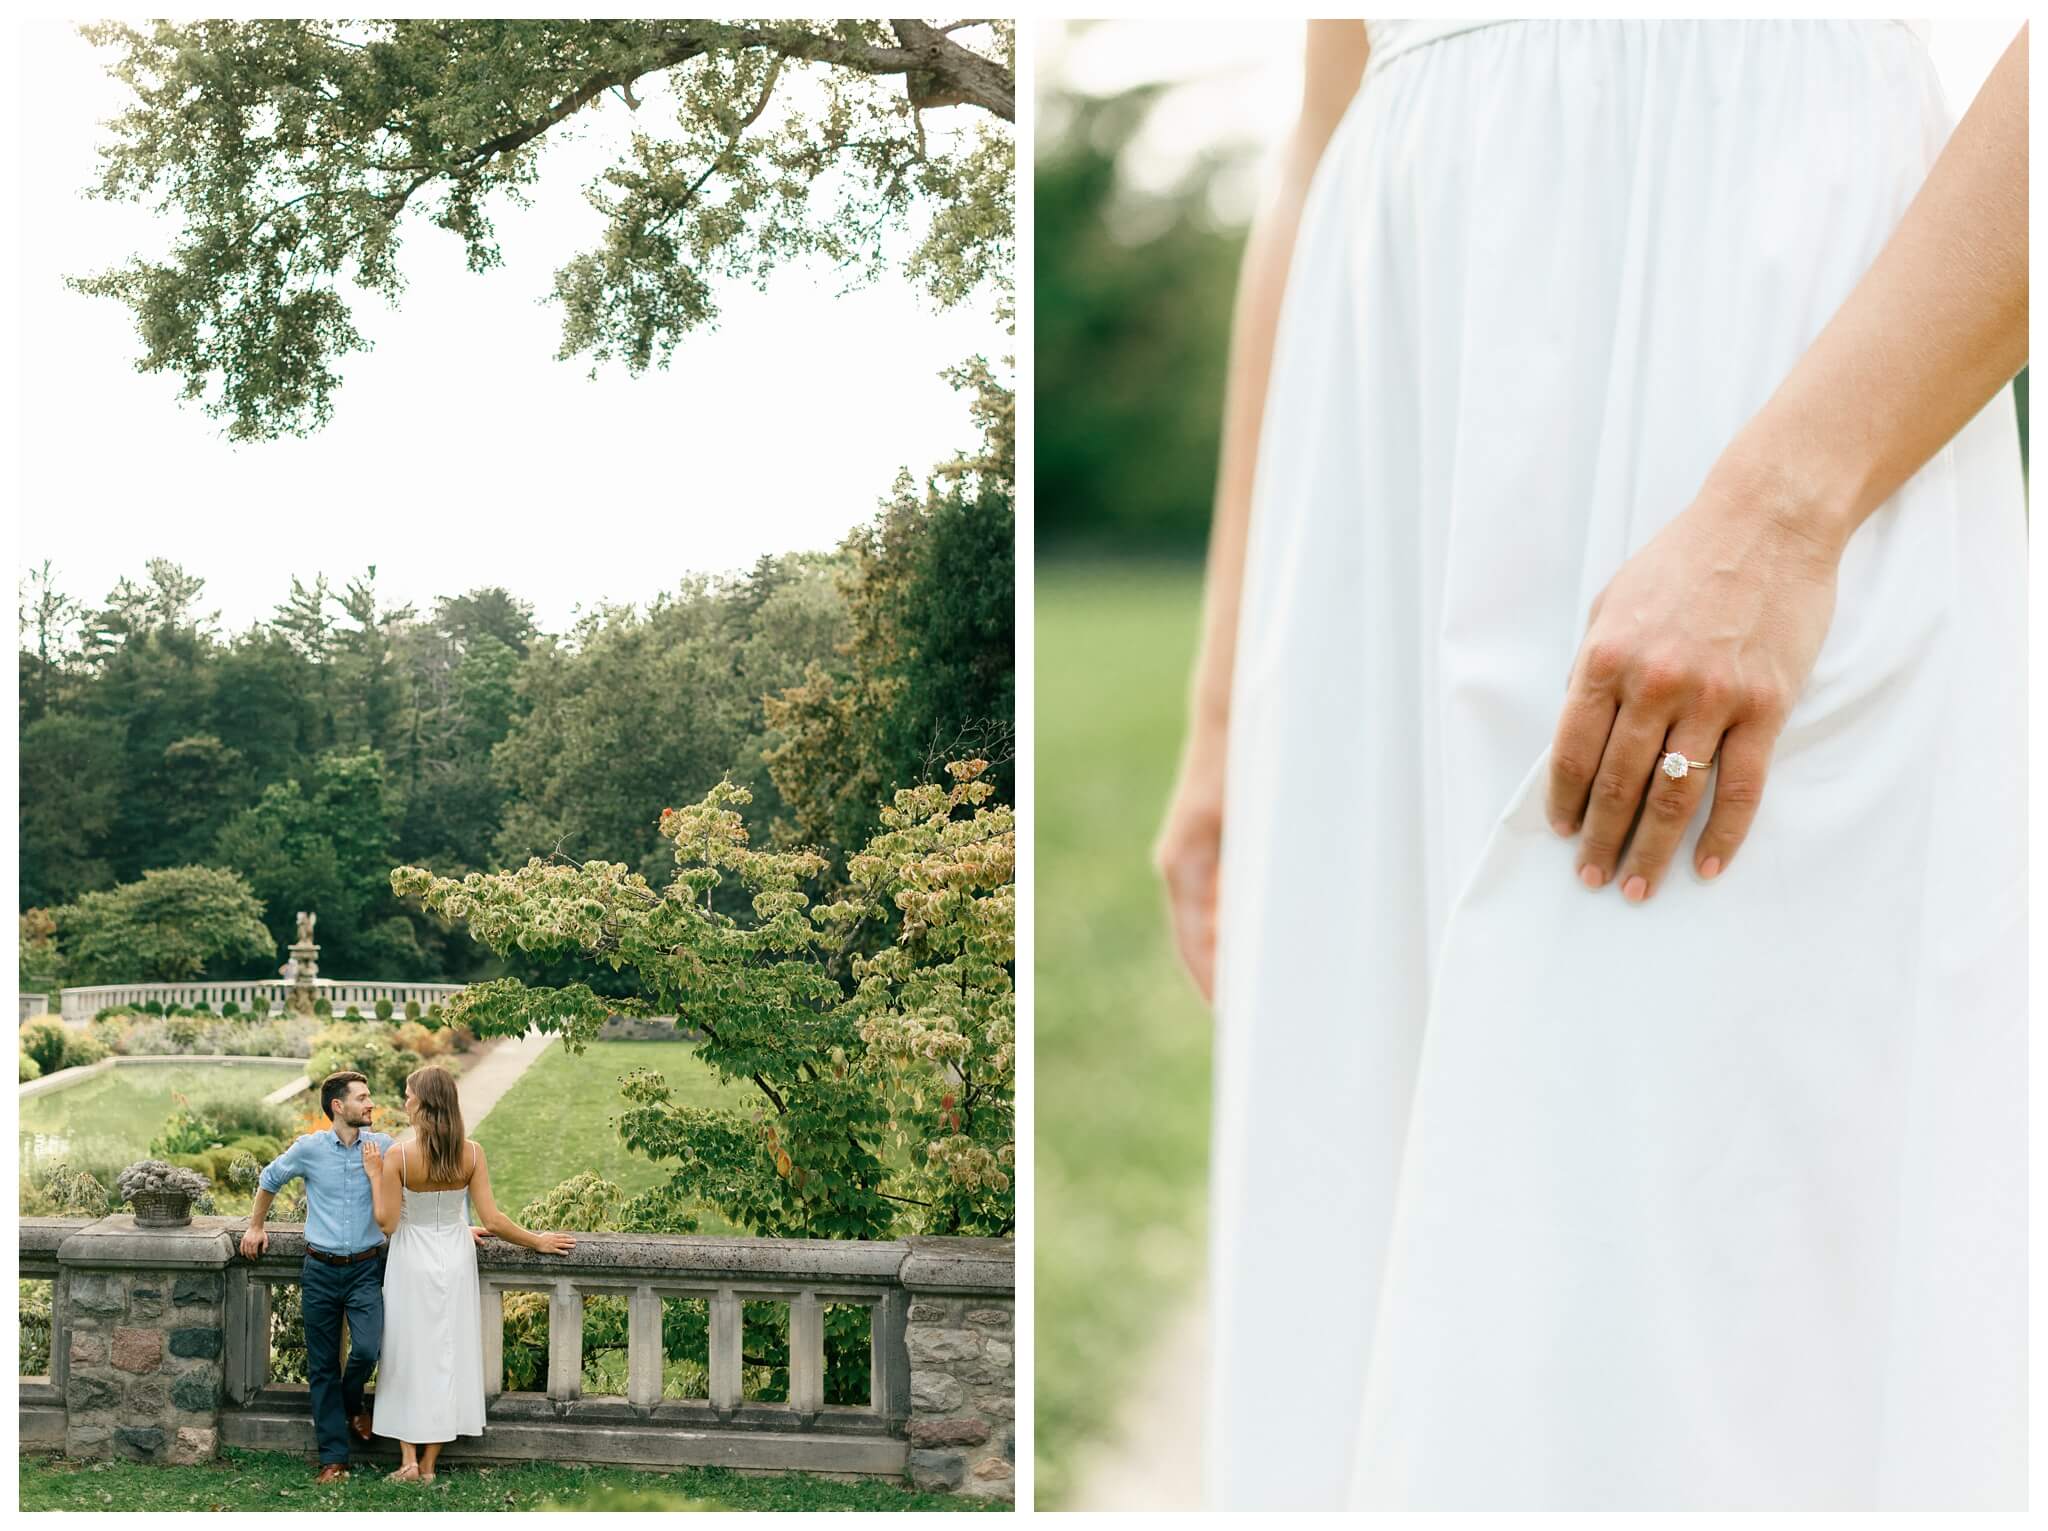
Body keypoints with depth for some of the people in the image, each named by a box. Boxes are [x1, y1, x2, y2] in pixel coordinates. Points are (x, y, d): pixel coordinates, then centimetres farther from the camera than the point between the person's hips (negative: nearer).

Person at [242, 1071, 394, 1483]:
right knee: (322, 1367, 4)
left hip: (366, 1268, -1)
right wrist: (256, 1226, 19)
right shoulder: (308, 1148, -3)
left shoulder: (383, 1147, -4)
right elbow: (269, 1180, 15)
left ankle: (351, 1403, 16)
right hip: (320, 1268, 1)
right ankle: (334, 1457, 13)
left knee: (367, 1349, -18)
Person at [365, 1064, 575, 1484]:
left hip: (412, 1260, -2)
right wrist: (537, 1241, 3)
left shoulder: (399, 1154, -17)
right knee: (446, 1354, 11)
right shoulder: (471, 1153, -10)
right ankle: (429, 1464, 15)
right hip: (454, 1260, 2)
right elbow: (492, 1220, -9)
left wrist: (374, 1176, -1)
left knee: (409, 1354, 11)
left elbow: (387, 1222, -12)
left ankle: (409, 1460, 10)